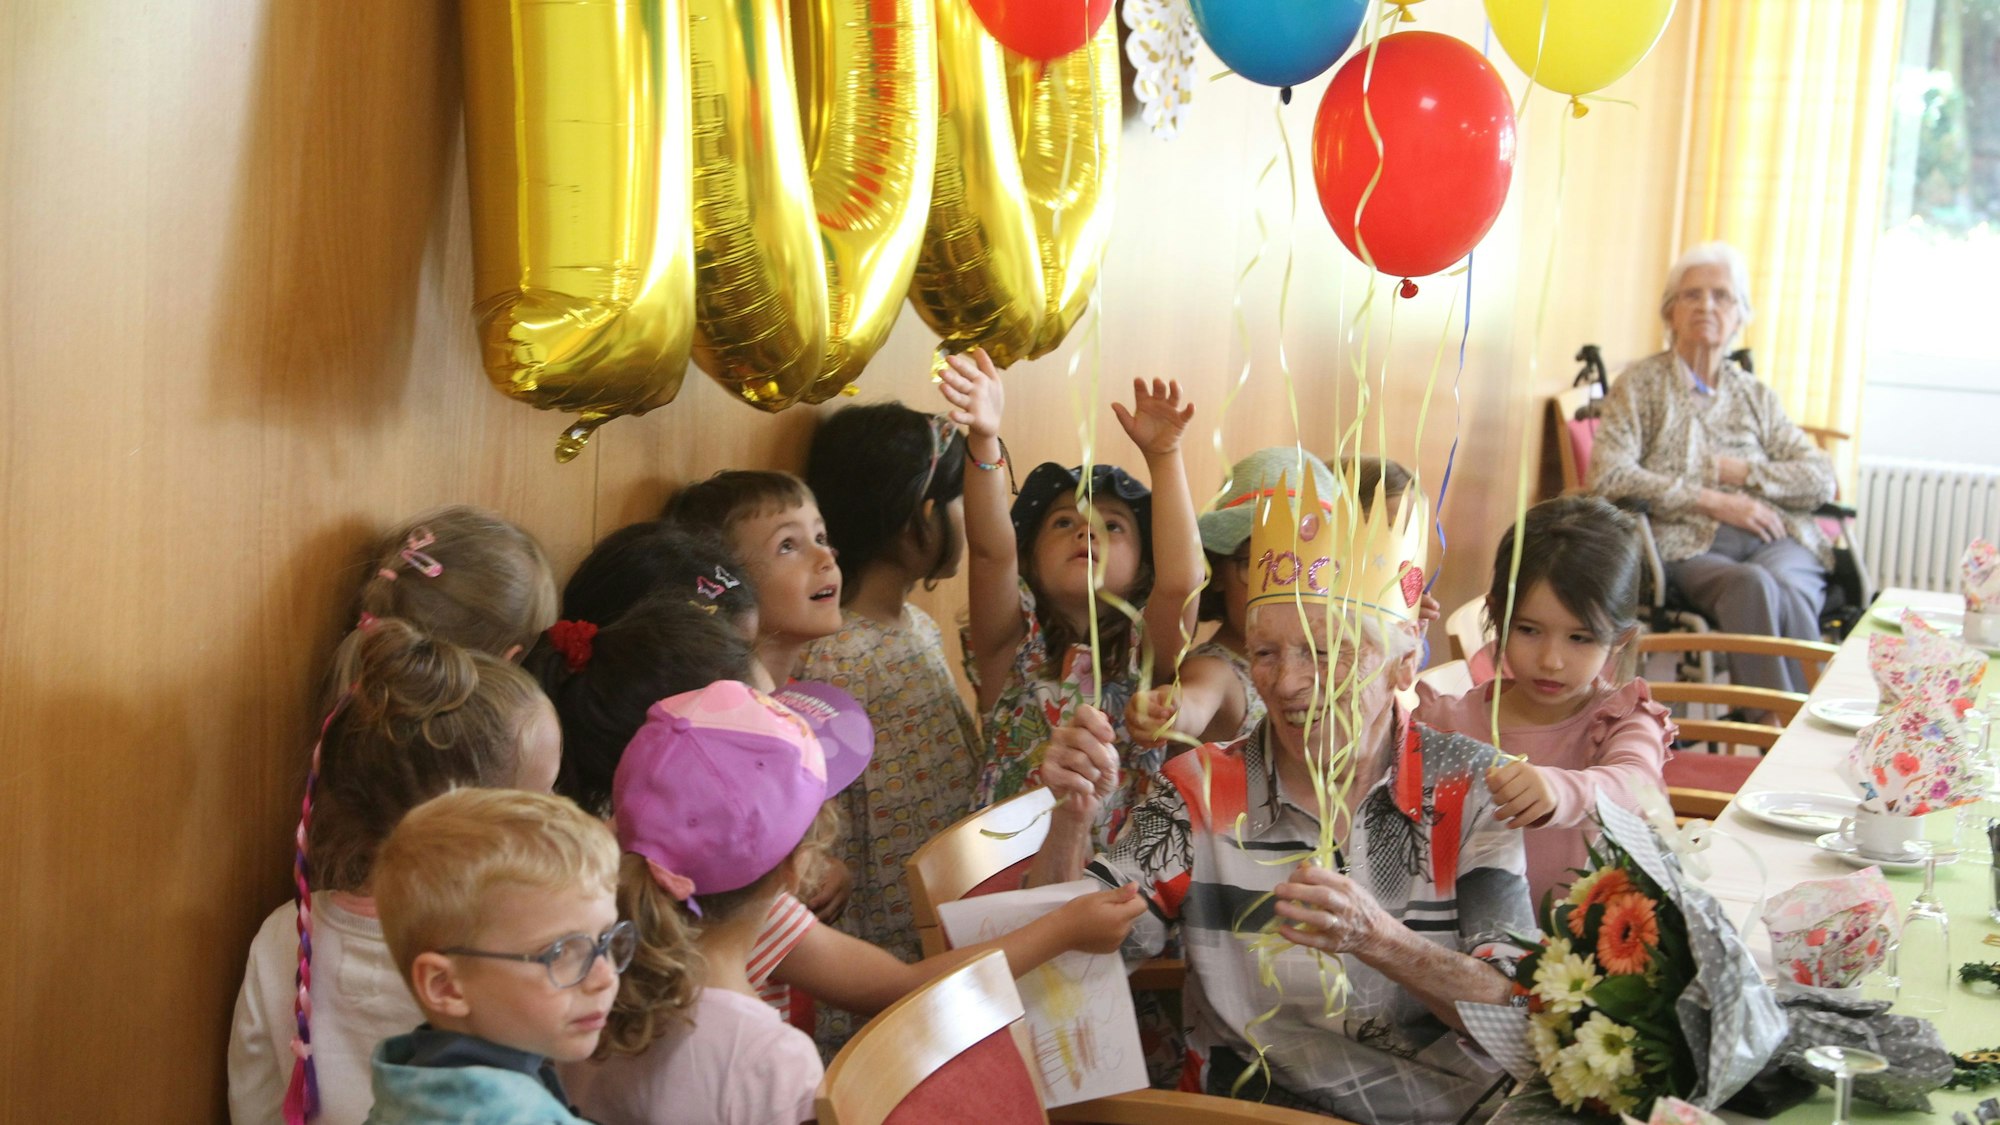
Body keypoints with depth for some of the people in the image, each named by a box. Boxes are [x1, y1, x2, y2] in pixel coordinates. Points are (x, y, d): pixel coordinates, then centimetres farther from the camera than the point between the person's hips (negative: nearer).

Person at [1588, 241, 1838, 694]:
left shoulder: (1755, 395, 24)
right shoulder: (1641, 384, 14)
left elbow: (1821, 480, 13)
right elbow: (1608, 476, -3)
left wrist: (1736, 471, -2)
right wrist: (1711, 501, -8)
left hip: (1775, 540, 3)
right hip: (1689, 545, -3)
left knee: (1786, 588, -35)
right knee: (1753, 586, -37)